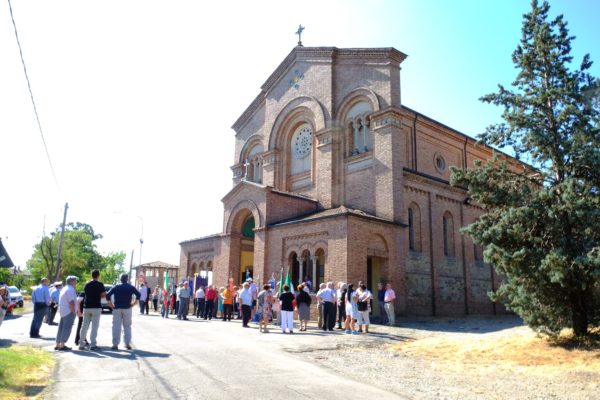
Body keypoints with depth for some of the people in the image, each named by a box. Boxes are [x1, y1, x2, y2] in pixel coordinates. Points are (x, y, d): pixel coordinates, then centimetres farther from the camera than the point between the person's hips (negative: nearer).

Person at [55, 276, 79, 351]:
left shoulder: (64, 289, 19)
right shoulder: (70, 289, -14)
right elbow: (71, 302, -21)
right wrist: (73, 311, -15)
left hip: (63, 312, 10)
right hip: (69, 312, -10)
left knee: (61, 329, 14)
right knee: (67, 328, -7)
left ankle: (57, 345, 20)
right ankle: (62, 345, -8)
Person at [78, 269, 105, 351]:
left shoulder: (87, 284, 9)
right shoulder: (100, 284, -6)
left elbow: (85, 295, 15)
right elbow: (104, 295, -11)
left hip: (86, 307, 5)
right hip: (96, 307, -5)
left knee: (84, 326, 11)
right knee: (94, 326, -2)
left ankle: (81, 344, 15)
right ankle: (92, 344, -5)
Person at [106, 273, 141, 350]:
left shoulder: (116, 287, 2)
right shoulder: (131, 287, 4)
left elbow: (108, 295, -7)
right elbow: (138, 295, -2)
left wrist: (111, 304, -1)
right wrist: (133, 303, 4)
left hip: (117, 309, 0)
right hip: (127, 309, 0)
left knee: (116, 327, 3)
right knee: (127, 326, 7)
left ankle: (115, 344, 3)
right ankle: (127, 343, 4)